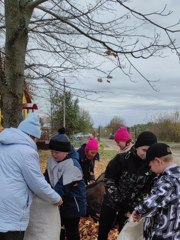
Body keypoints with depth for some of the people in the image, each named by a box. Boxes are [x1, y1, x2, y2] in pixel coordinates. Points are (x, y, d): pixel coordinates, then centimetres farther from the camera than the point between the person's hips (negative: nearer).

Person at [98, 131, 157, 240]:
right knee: (103, 231, 12)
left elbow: (147, 189, -6)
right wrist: (118, 200, -18)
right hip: (111, 202, -1)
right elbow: (108, 180, -15)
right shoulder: (121, 159, -20)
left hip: (130, 206, 2)